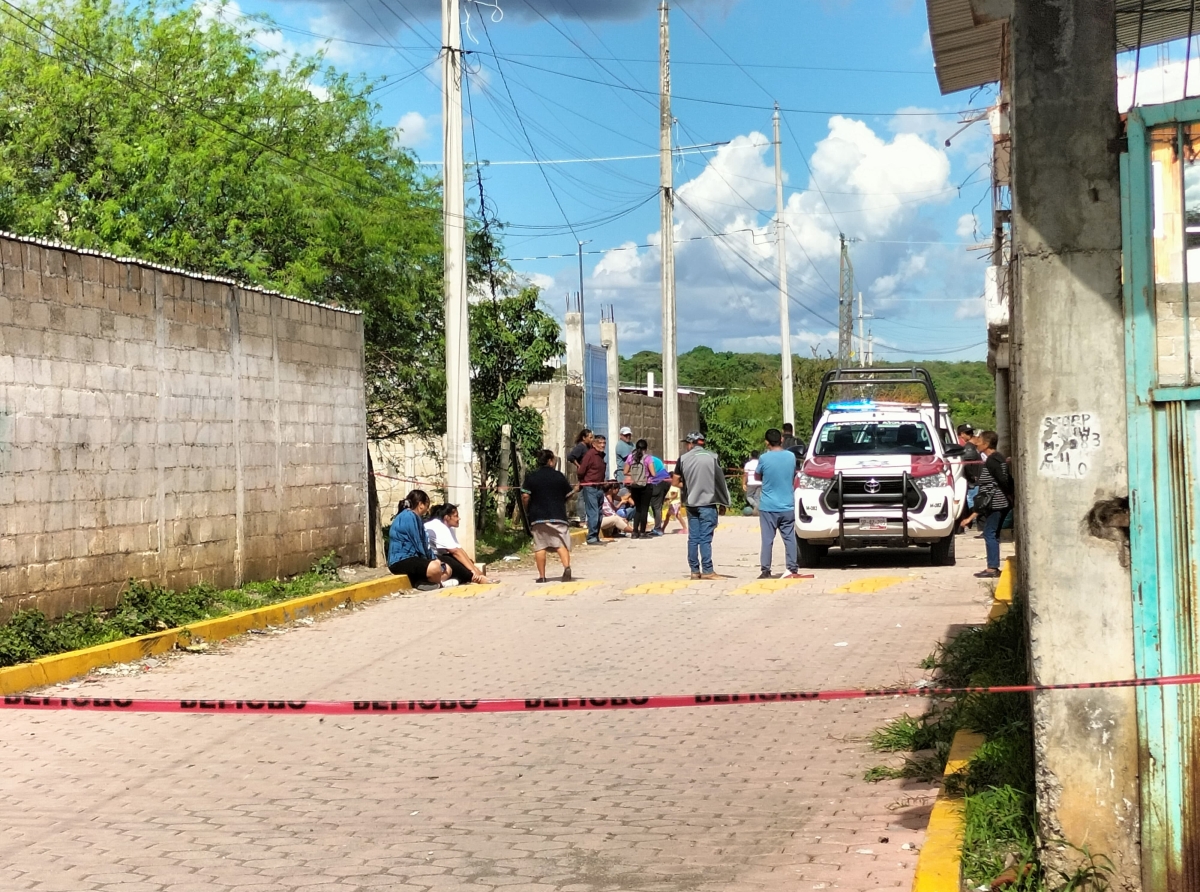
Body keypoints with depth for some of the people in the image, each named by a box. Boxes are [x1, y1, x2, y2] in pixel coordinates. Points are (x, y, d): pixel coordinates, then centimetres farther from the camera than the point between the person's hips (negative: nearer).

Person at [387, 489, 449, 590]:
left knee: (447, 570, 10)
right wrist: (430, 560, -1)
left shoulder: (414, 517, 21)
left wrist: (434, 559, 4)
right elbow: (417, 544, -13)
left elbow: (424, 544, 18)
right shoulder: (408, 516, -11)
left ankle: (420, 581, -10)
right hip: (400, 560, -11)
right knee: (434, 568, -36)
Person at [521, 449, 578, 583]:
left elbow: (525, 496, -7)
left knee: (540, 547, 5)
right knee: (562, 544, -1)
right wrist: (576, 489, 30)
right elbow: (568, 494, 8)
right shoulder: (558, 475, 1)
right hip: (558, 516, 0)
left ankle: (542, 576, 4)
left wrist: (527, 511, 9)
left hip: (538, 517, 0)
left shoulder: (531, 477, 0)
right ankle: (567, 567, -24)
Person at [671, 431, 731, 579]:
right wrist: (723, 502, 6)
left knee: (693, 538, 8)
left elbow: (676, 482, 6)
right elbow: (720, 480, 0)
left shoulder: (683, 458, 3)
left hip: (691, 503, 2)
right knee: (706, 538, -4)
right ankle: (707, 571, -5)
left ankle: (694, 570, 10)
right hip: (708, 503, -2)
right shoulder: (712, 457, -1)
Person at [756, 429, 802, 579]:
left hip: (768, 507, -3)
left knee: (767, 540, 1)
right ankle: (793, 569, 8)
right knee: (789, 538, 8)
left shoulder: (764, 458, -11)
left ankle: (766, 571, -1)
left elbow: (757, 476, 5)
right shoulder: (791, 456, 0)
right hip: (787, 506, 3)